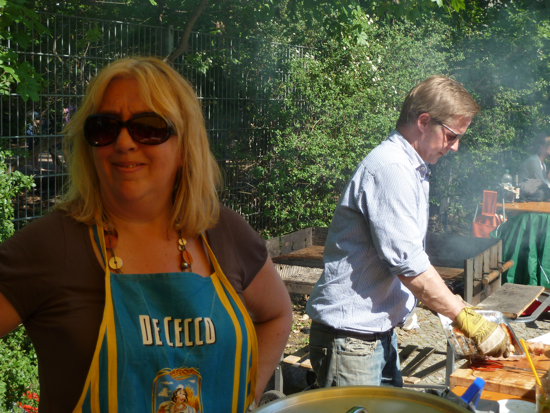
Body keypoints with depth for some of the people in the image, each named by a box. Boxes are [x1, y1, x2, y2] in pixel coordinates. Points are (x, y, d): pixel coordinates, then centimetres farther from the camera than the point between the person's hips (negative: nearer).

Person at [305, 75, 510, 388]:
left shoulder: (413, 170, 15)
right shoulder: (391, 168, -19)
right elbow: (407, 263, -24)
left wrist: (454, 306, 14)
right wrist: (468, 321, -18)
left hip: (380, 331, 10)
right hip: (350, 335, -10)